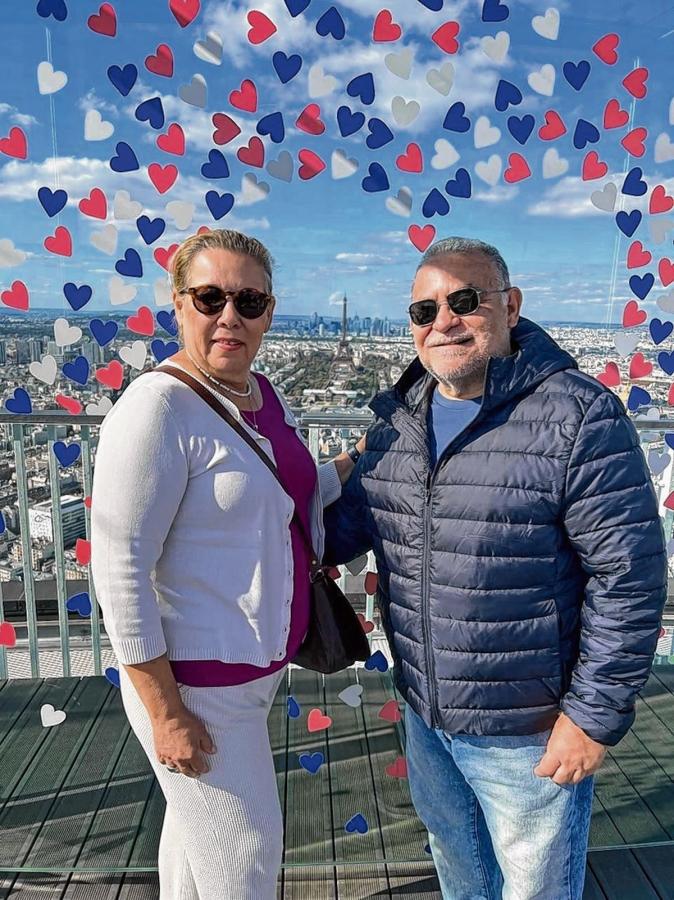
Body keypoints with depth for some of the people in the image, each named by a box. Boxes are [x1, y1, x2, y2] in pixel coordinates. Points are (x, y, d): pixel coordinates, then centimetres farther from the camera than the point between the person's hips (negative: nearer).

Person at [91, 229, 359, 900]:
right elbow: (119, 570, -22)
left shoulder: (262, 395, 2)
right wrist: (166, 714, -19)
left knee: (197, 828, 29)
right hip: (198, 686, -7)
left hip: (258, 664, 7)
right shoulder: (158, 407, -22)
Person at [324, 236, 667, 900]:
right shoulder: (398, 417, 0)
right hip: (424, 716, 6)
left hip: (530, 734, -5)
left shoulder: (579, 414, -19)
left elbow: (628, 575, -18)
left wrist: (595, 714, -16)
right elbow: (354, 515, 11)